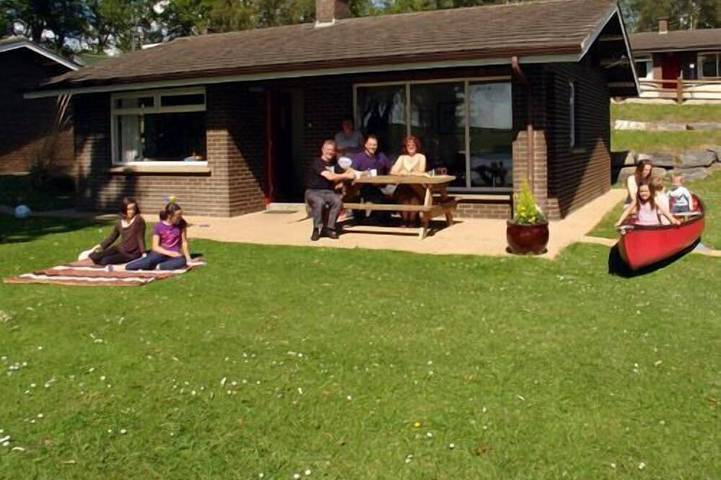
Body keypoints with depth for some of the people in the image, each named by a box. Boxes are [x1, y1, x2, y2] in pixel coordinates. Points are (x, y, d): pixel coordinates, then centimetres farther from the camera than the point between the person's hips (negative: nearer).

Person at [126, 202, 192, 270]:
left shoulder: (181, 224, -1)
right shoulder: (158, 226, -6)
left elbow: (184, 242, 3)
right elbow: (155, 247, -6)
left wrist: (188, 258, -7)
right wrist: (169, 253, -19)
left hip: (175, 255, 2)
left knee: (182, 261, -40)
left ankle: (156, 267, -31)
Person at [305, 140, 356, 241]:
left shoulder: (334, 164, 16)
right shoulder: (317, 162, -7)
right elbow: (329, 176, -19)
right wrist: (346, 176, -14)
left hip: (328, 192, 5)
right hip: (313, 192, -5)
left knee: (338, 201, -29)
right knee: (319, 202, -39)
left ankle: (329, 228, -19)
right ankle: (317, 228, -20)